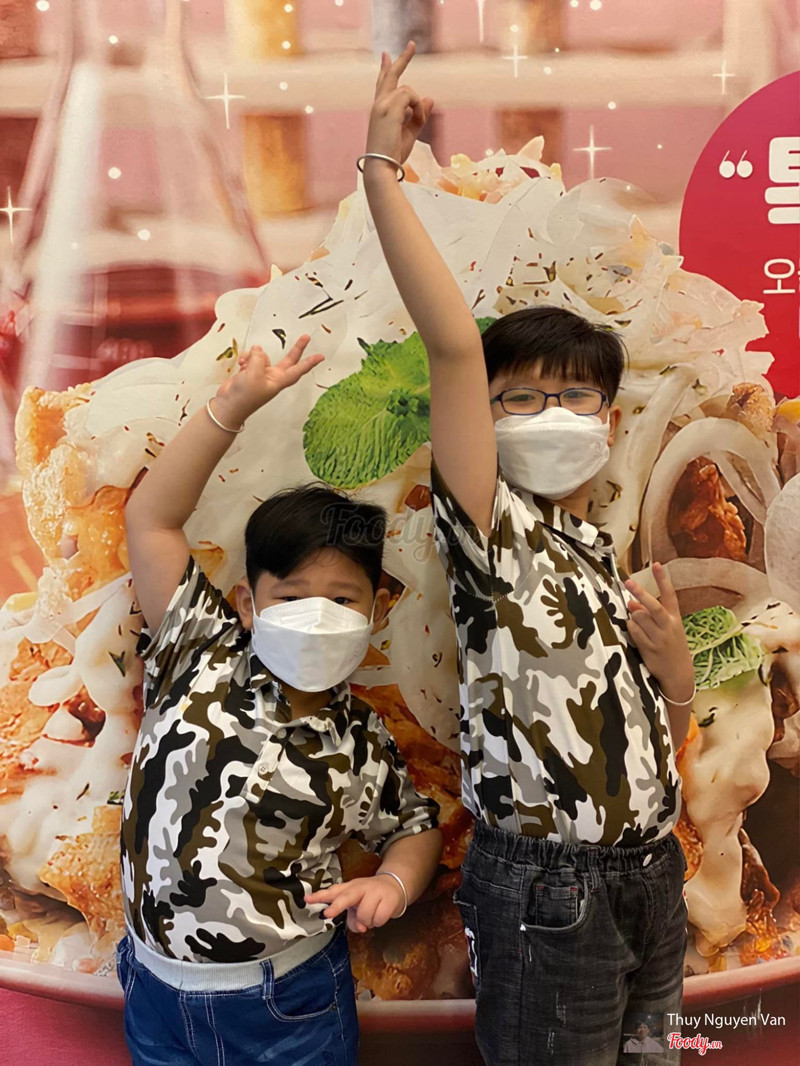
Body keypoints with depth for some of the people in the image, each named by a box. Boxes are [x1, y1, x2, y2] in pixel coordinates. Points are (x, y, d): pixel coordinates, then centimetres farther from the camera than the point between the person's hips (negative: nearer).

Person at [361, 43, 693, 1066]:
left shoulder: (612, 565, 7)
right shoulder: (492, 534, -12)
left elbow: (653, 751, 13)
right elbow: (455, 343, -27)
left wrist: (674, 671, -6)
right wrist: (382, 169, -25)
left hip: (649, 877, 7)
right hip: (545, 892, -7)